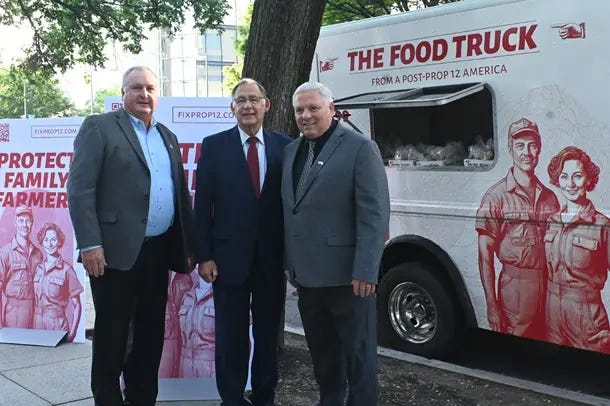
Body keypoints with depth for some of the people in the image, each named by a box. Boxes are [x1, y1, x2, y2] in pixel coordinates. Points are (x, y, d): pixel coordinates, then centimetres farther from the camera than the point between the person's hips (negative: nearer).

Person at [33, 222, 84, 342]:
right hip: (37, 325, 4)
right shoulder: (38, 268, 6)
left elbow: (77, 306, -5)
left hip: (58, 325, -4)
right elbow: (34, 300, 15)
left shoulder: (66, 269, -7)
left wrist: (72, 333, -11)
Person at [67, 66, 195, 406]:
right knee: (112, 334, 4)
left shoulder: (168, 137, 17)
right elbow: (80, 189, -10)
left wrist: (189, 244, 13)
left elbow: (180, 193, 18)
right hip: (116, 251, -6)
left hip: (159, 251, 6)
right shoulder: (99, 127, -3)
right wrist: (90, 244, -17)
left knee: (152, 332, 13)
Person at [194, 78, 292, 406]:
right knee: (231, 336, 8)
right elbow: (202, 204, -2)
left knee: (268, 334, 12)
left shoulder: (285, 146, 3)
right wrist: (204, 256, -6)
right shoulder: (214, 145, 0)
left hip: (272, 259, 2)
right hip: (230, 256, -1)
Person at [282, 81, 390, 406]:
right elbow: (288, 211, 14)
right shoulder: (291, 150, 13)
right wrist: (289, 262, 10)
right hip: (307, 274, 7)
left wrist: (365, 271, -19)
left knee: (357, 351, 6)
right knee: (321, 350, 18)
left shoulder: (360, 148, -9)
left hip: (346, 274, -7)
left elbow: (374, 214, -14)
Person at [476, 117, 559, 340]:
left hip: (549, 287, 5)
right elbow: (485, 252, -9)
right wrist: (492, 304, -13)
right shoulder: (496, 196, -8)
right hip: (515, 286, -5)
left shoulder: (549, 197, 9)